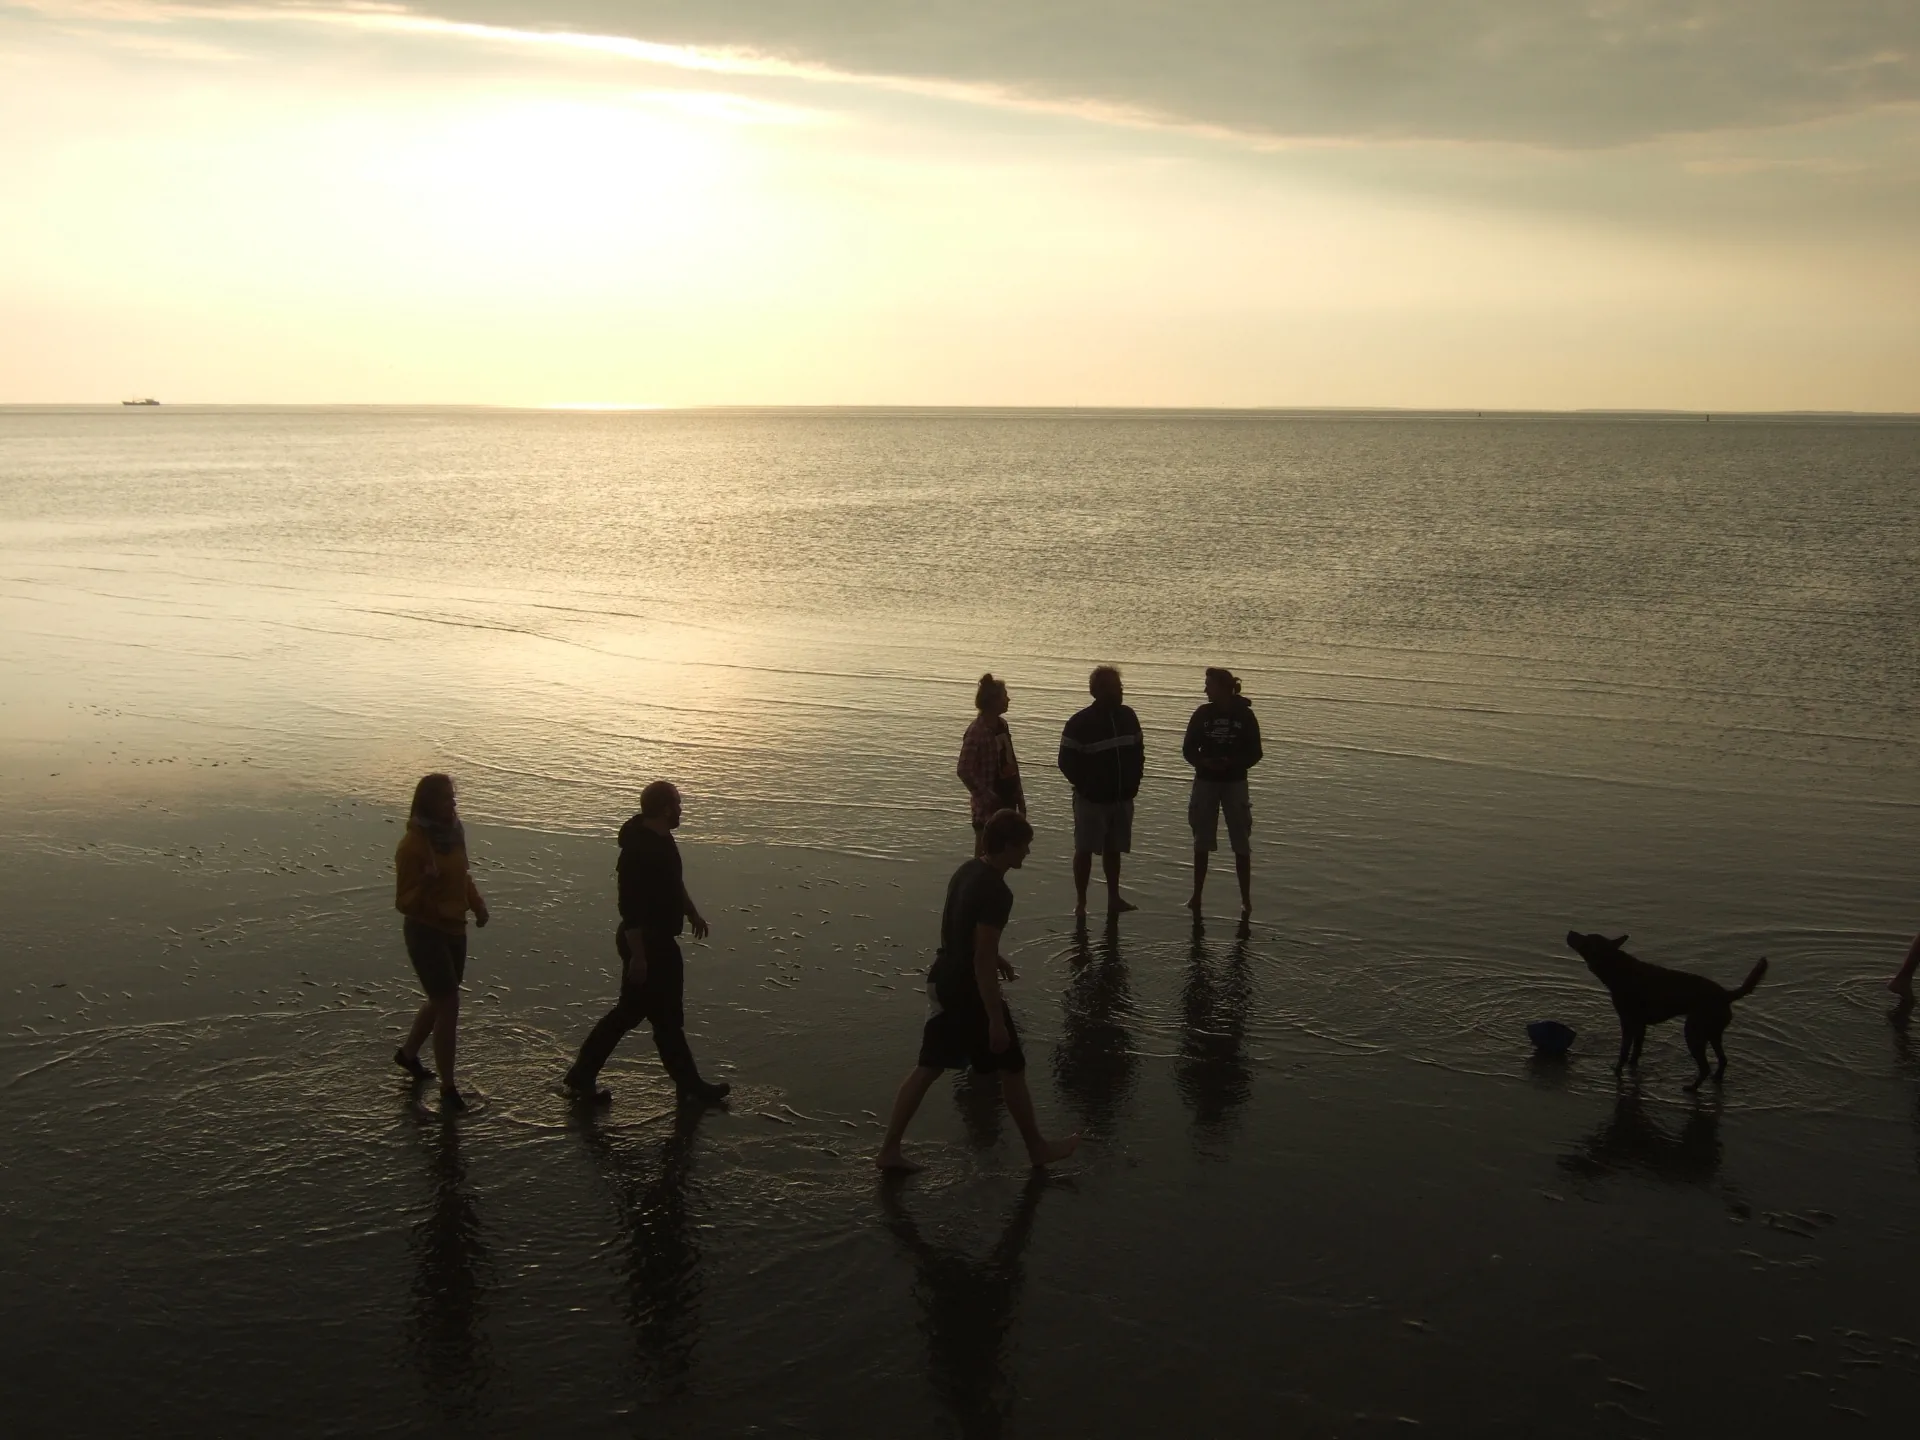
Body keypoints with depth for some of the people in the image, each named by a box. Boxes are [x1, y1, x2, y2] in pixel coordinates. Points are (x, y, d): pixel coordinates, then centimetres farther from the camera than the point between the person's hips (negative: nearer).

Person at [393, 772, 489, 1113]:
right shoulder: (413, 845, -22)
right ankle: (448, 1087, 4)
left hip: (454, 928, 8)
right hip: (426, 931, -8)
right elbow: (404, 902, -19)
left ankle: (408, 1053, 45)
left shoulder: (453, 831, 0)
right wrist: (426, 884, -38)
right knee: (448, 1005, -7)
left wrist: (477, 902, 2)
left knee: (442, 999, 21)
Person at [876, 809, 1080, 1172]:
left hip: (943, 980, 8)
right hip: (969, 991, -8)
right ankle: (1038, 1148, 27)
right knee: (1011, 1068, 11)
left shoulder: (967, 870, 3)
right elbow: (982, 961, -26)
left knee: (928, 1068, 15)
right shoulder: (996, 892, -25)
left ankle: (889, 1150, 17)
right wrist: (996, 1020, -22)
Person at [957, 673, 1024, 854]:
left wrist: (1020, 798, 13)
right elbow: (964, 771, -21)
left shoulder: (1002, 724, 7)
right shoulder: (977, 731, -18)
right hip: (989, 804, -8)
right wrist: (986, 798, -20)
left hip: (1007, 799, 8)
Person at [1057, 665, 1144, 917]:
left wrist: (1133, 782, 4)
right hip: (1092, 800, -5)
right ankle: (1080, 902, 9)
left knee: (1113, 849, 14)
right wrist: (1086, 787, -10)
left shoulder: (1127, 716, 2)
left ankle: (1114, 898, 24)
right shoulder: (1080, 723, -15)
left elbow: (1138, 752, 13)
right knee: (1084, 850, 1)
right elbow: (1067, 761, -10)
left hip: (1122, 799, 5)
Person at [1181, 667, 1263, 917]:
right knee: (1202, 842, 8)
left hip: (1235, 782, -2)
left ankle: (1246, 899, 4)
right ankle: (1196, 896, 16)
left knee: (1241, 843, -2)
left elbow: (1254, 753, -3)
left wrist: (1232, 763, -19)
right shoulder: (1203, 714, 0)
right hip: (1205, 782, 2)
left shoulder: (1244, 715, -6)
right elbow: (1189, 748, 2)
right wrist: (1204, 762, -17)